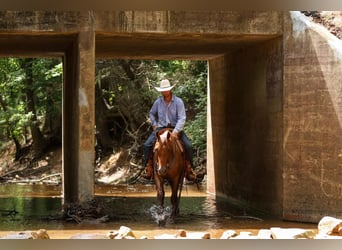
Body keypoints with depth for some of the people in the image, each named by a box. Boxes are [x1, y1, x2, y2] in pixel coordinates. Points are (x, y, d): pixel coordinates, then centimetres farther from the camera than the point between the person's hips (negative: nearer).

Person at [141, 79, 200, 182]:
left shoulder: (178, 101, -8)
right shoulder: (158, 102, 2)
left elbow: (182, 118, -15)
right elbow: (152, 113, 23)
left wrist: (176, 131, -26)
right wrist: (154, 125, 8)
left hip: (175, 128, -2)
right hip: (160, 128, 2)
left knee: (188, 146, -21)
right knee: (147, 145, -19)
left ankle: (189, 169, -4)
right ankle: (148, 168, -8)